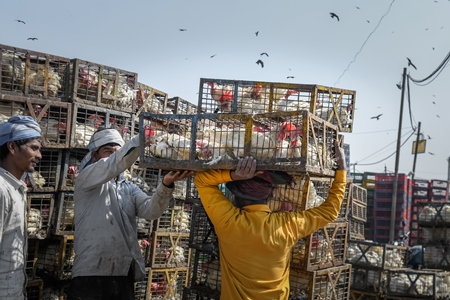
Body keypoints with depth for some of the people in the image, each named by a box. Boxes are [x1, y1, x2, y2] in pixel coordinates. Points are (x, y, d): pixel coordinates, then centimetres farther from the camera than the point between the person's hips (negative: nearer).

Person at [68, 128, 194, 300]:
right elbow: (113, 165, -16)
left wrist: (166, 184, -22)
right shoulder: (85, 179, 4)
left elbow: (150, 210, -2)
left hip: (124, 275, 5)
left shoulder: (130, 189, 17)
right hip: (91, 274, -4)